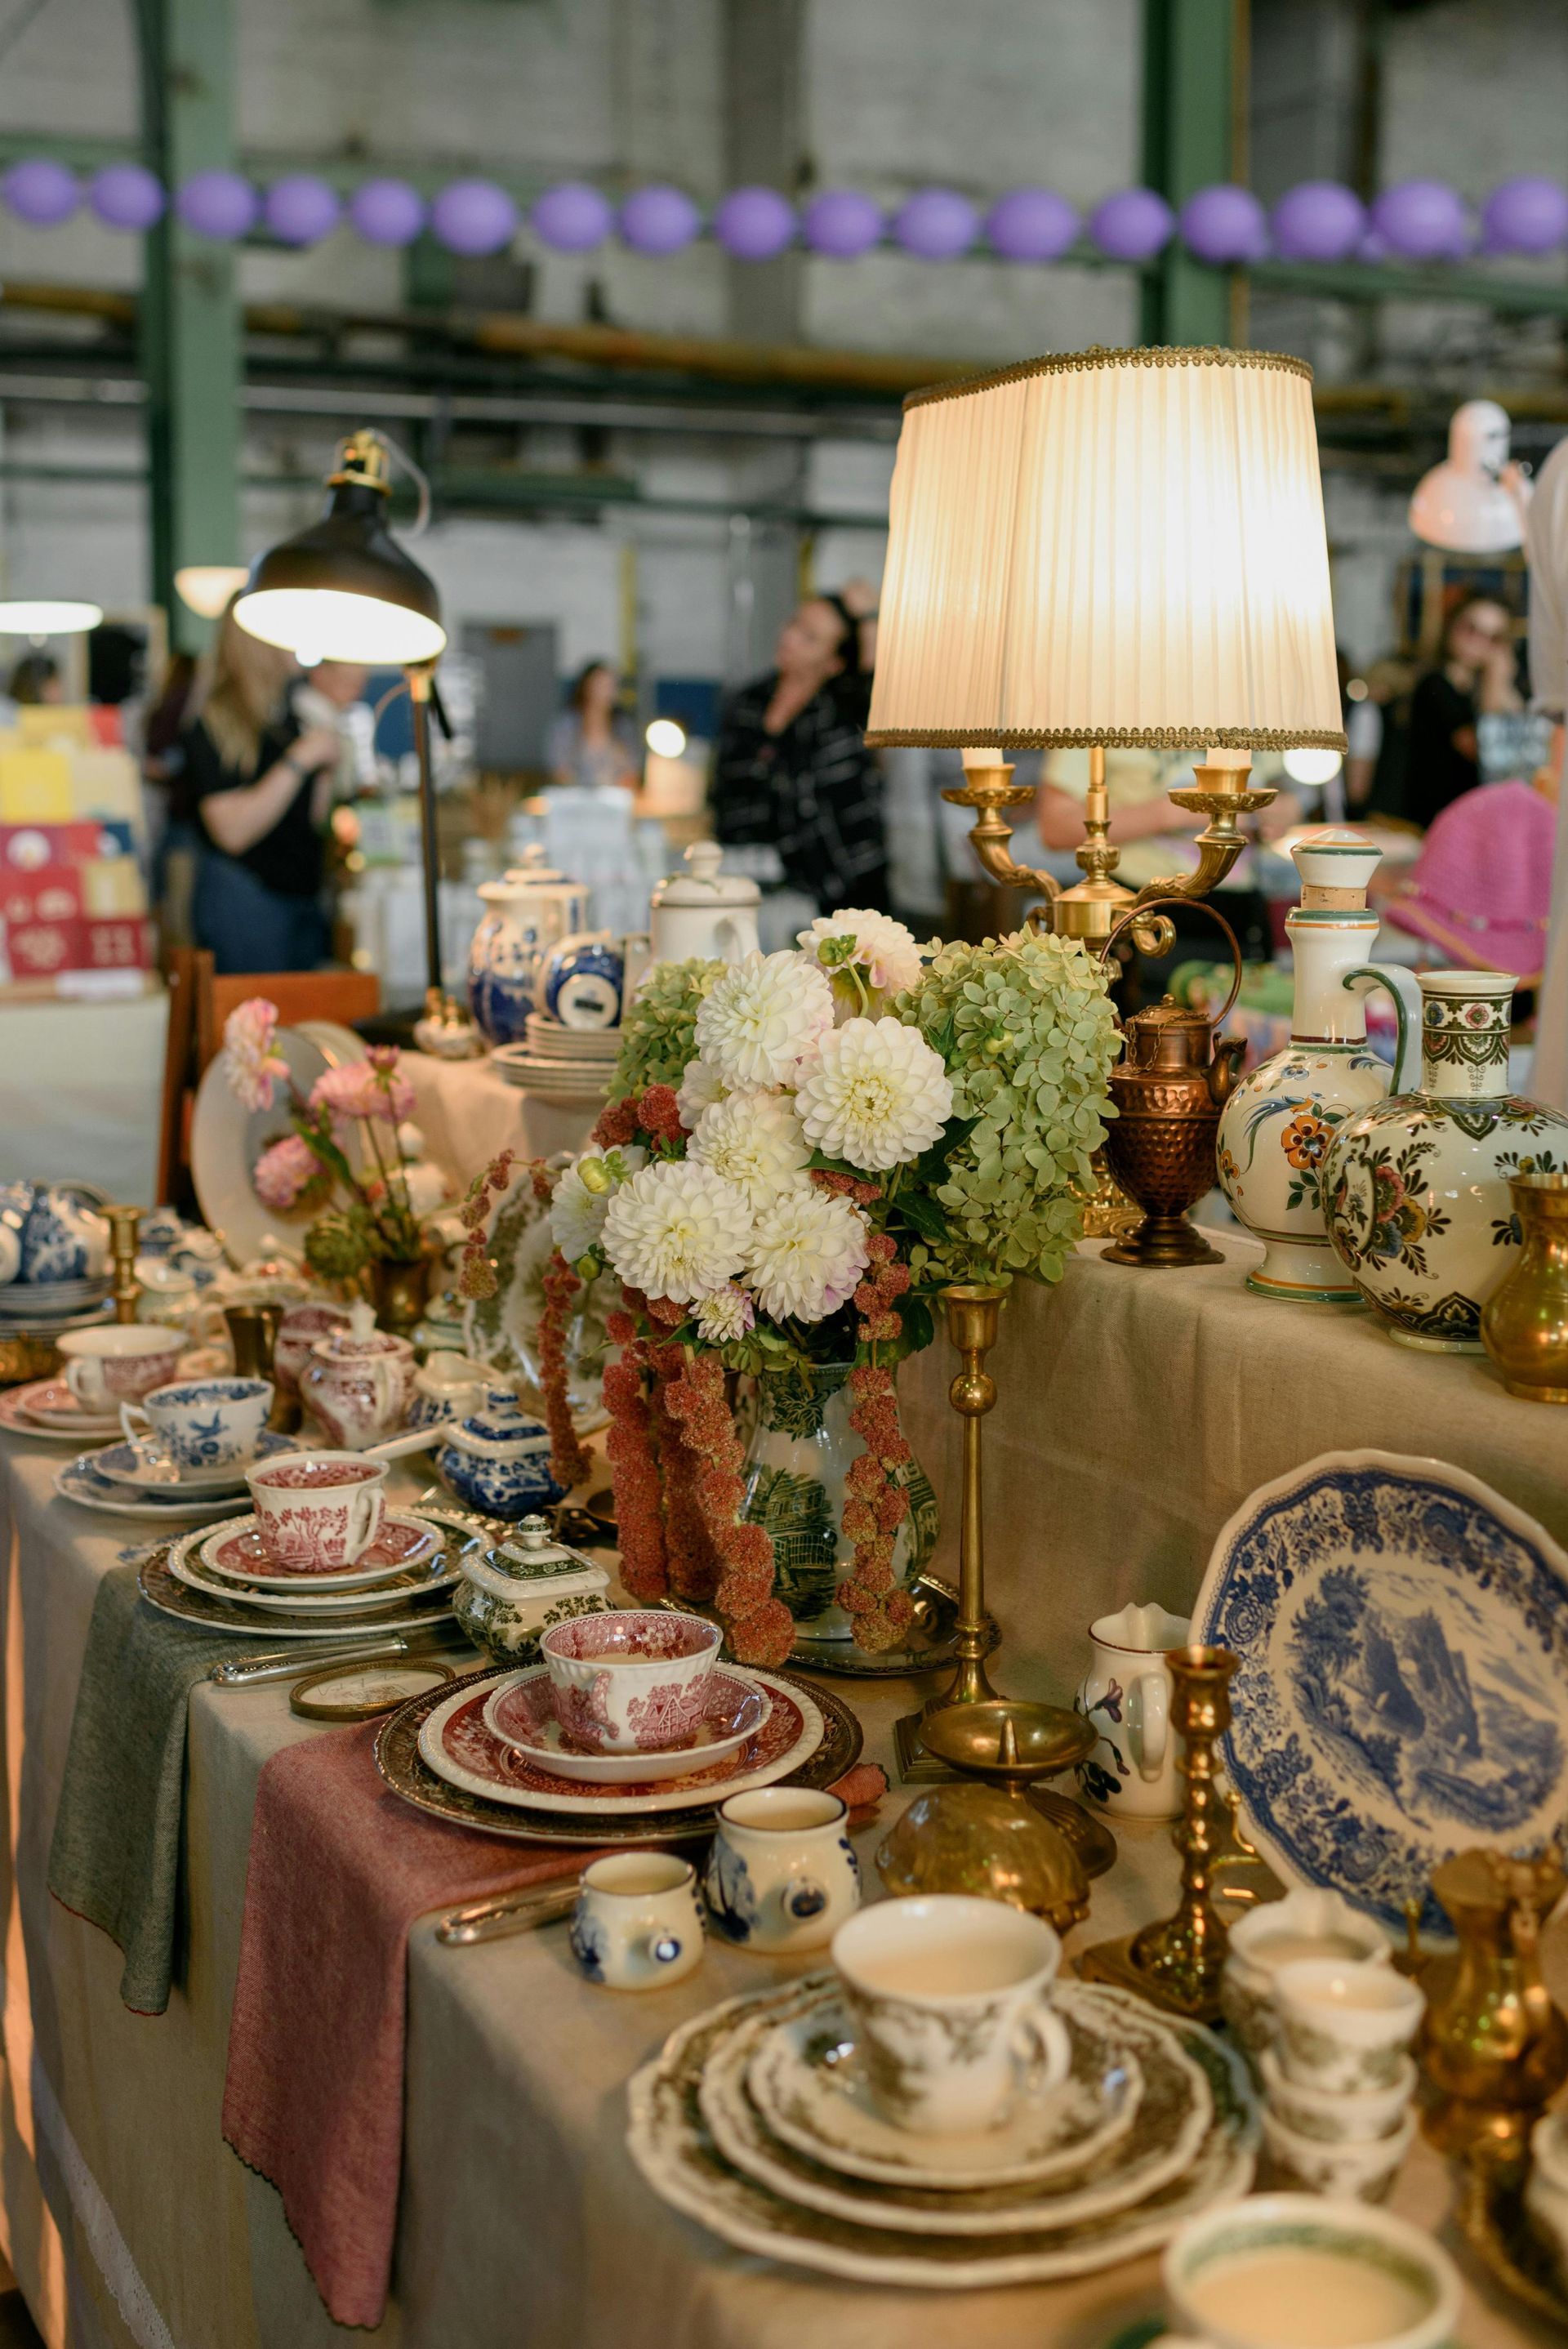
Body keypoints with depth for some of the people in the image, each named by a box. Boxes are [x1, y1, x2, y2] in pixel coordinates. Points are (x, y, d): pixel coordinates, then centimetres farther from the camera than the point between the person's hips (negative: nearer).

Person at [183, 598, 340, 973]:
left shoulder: (287, 718, 15)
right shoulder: (216, 722, -9)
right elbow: (232, 832, -19)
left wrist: (328, 770, 2)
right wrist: (299, 762, -17)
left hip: (304, 898, 8)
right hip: (245, 898, -8)